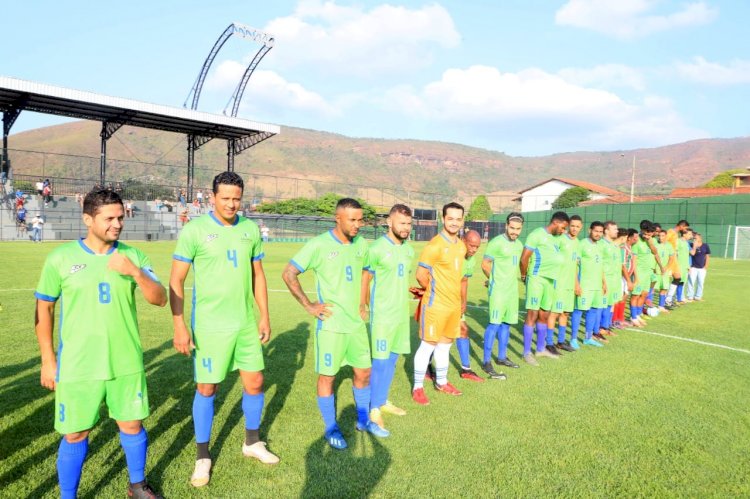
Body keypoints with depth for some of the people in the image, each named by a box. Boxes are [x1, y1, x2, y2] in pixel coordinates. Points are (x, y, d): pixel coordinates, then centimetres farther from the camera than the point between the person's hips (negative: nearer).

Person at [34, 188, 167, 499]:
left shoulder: (133, 255, -1)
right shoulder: (60, 258, -5)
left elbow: (160, 299, -6)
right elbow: (44, 308, 3)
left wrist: (135, 272, -24)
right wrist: (48, 360, 3)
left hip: (126, 364, 2)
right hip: (77, 367, -1)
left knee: (132, 426, 13)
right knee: (75, 435, 9)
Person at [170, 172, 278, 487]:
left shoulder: (251, 229, 3)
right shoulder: (194, 230, -10)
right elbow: (176, 281, -8)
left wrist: (264, 316, 8)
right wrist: (179, 326, -12)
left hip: (246, 322, 4)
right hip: (209, 325, -4)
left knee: (255, 382, 12)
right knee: (206, 389, 6)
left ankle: (252, 443, 35)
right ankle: (202, 457, 27)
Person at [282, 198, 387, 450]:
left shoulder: (361, 244, 3)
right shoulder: (319, 244, -14)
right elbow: (289, 274, -12)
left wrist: (361, 304, 13)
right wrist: (308, 305, -12)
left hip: (356, 322, 6)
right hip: (331, 324, -5)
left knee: (363, 372, 14)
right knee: (327, 376, 6)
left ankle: (363, 420, 35)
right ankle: (331, 430, 23)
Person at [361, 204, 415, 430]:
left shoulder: (409, 249, 7)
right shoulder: (376, 249, -14)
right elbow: (364, 281, -8)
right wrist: (364, 307, -5)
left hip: (402, 313, 7)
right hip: (382, 315, -7)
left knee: (392, 360, 15)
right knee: (380, 362, -1)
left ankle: (383, 401, 30)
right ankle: (374, 410, 12)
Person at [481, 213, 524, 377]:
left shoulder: (519, 244, 11)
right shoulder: (496, 242, -13)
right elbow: (485, 265, -8)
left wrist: (509, 281, 15)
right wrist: (495, 280, 4)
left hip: (512, 289, 7)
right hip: (498, 290, -7)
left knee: (506, 324, 13)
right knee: (494, 324, -9)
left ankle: (502, 357, 25)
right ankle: (486, 362, -3)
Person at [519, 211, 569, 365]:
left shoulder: (555, 239, 16)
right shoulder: (537, 234, -10)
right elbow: (524, 258, -12)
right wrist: (524, 276, -2)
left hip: (550, 281, 8)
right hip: (537, 279, -8)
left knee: (544, 315, 14)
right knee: (532, 314, -6)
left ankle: (541, 349, 26)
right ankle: (527, 352, 0)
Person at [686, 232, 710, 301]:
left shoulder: (705, 246, 3)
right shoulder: (692, 245, -1)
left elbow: (707, 256, 6)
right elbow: (692, 253, -17)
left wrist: (706, 266, 1)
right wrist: (695, 246, -19)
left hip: (702, 268, 2)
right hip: (693, 267, -2)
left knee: (701, 282, 6)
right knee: (691, 282, -2)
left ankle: (698, 296, 17)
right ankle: (690, 296, 6)